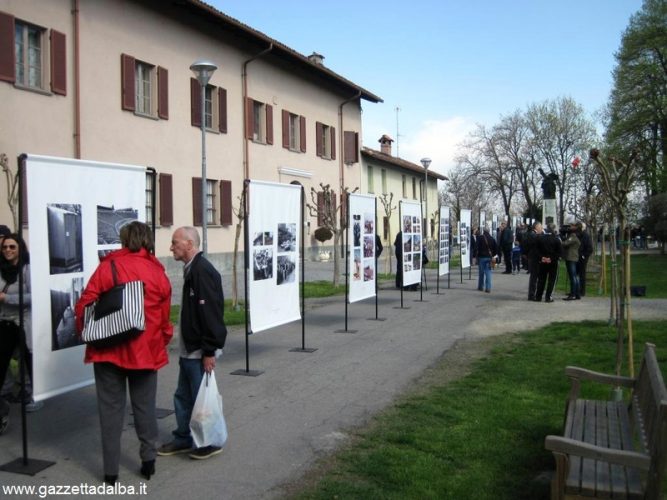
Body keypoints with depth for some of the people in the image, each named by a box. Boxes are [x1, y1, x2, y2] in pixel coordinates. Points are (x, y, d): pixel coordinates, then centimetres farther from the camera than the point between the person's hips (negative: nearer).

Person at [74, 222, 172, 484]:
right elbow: (164, 315, 4)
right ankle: (148, 460, 18)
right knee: (145, 406, 14)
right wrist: (163, 340, 18)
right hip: (146, 350, 1)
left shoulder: (109, 266, -5)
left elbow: (84, 304, -7)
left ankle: (111, 470, 13)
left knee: (111, 408, 8)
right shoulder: (158, 272, 1)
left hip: (109, 348, -1)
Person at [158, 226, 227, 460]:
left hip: (199, 352, -10)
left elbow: (210, 312, -24)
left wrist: (209, 351, -23)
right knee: (183, 396, 18)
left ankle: (210, 442, 18)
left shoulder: (202, 271, -19)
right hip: (189, 350, 10)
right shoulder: (192, 270, 12)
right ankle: (183, 439, 32)